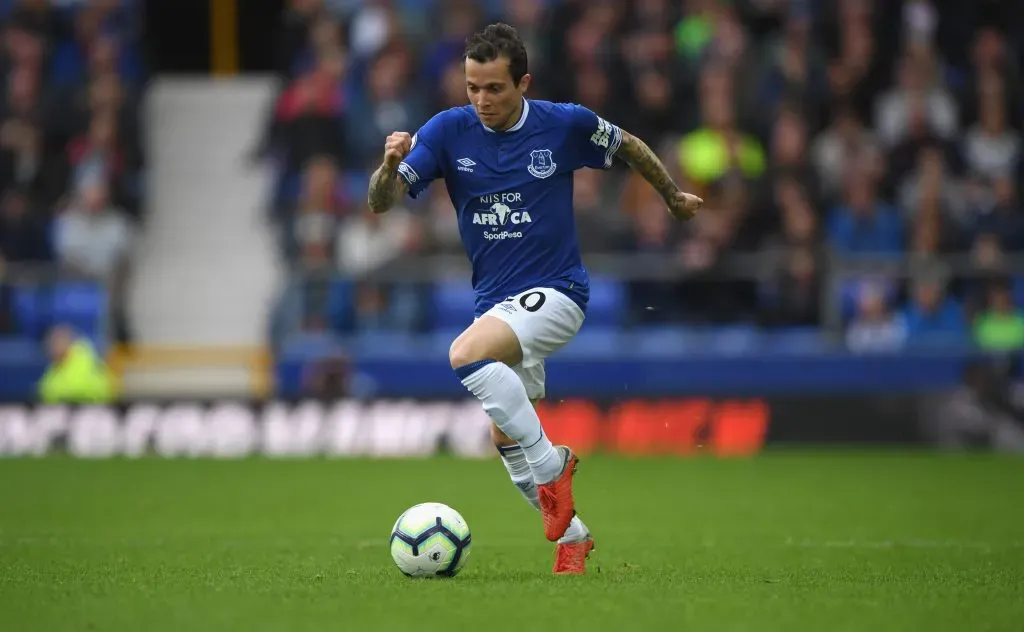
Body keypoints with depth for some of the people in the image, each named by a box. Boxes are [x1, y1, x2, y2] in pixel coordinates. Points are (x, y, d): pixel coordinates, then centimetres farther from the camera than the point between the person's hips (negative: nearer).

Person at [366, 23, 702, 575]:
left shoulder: (565, 125, -10)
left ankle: (552, 464, -18)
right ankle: (572, 536, 28)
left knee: (466, 355, -31)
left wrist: (674, 197, 23)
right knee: (505, 441, 8)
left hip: (554, 294, -5)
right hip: (494, 300, 5)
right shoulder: (448, 131, -6)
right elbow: (381, 203, -14)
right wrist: (390, 166, -35)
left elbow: (629, 147, 11)